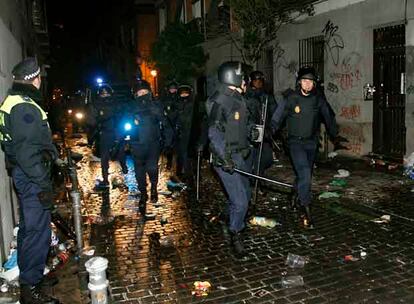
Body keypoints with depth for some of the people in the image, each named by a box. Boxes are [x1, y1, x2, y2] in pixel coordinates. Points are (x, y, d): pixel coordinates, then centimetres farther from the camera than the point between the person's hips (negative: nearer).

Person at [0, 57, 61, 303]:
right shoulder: (25, 107, -21)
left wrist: (53, 157, 26)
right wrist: (44, 185, -22)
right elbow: (28, 152, -25)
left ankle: (28, 274, 38)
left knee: (28, 226, 22)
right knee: (38, 230, -4)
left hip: (23, 174, 11)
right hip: (31, 177, -11)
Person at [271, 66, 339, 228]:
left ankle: (298, 195, 45)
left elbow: (328, 118, 14)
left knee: (306, 175, 17)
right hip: (296, 142, -4)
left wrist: (335, 136, 21)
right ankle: (307, 209, -8)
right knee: (305, 174, -18)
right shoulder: (290, 98, -10)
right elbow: (277, 119, -7)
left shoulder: (318, 99, 0)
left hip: (312, 142, 4)